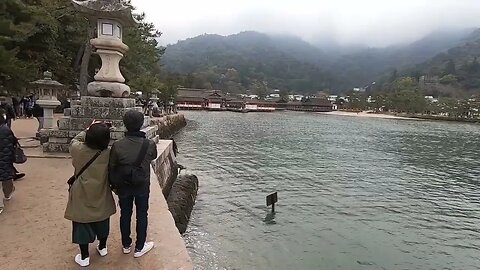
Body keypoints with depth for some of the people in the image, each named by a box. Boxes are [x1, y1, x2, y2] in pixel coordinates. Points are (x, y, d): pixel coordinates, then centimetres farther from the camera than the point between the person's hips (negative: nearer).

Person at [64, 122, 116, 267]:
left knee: (82, 225, 14)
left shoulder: (78, 150, -19)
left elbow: (74, 141, 5)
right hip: (101, 196, 1)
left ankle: (84, 257, 25)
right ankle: (102, 247, 41)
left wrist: (88, 130, 6)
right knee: (102, 221, 21)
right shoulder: (108, 154, -18)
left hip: (82, 196, -1)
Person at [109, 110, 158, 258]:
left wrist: (113, 184, 9)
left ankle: (126, 245, 37)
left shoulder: (117, 145, -18)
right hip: (142, 186, -1)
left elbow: (111, 168, -7)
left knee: (125, 214, 19)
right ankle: (139, 247, 28)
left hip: (123, 187, 1)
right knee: (142, 215, 15)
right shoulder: (150, 144, -19)